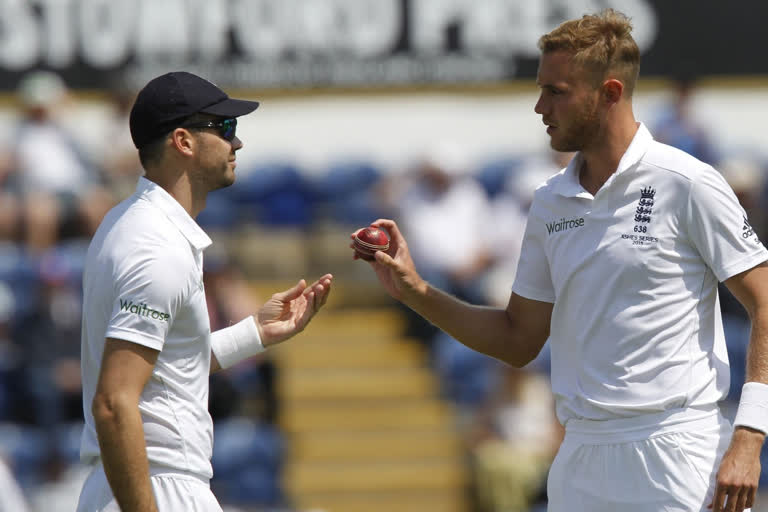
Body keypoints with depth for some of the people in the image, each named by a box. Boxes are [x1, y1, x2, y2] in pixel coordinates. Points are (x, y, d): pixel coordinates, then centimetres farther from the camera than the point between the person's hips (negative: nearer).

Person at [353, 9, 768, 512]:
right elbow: (518, 340, 18)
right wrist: (416, 291, 6)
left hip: (678, 459, -6)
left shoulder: (688, 185, -7)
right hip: (581, 464, 6)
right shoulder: (550, 202, 12)